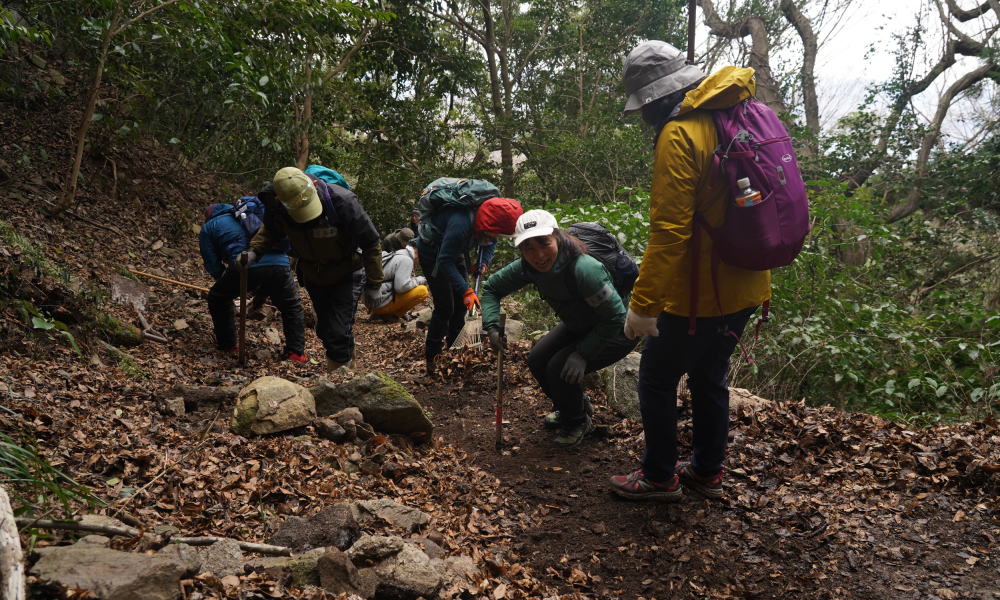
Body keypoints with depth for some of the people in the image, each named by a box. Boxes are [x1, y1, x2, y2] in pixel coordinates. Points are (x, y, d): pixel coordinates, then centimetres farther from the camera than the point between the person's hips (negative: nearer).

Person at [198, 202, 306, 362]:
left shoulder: (208, 228, 26)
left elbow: (213, 265, 18)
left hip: (244, 267, -3)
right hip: (279, 263, 3)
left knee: (218, 298, 26)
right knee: (292, 307, 24)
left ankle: (227, 345, 29)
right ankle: (296, 352, 16)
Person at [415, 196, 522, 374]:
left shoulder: (492, 214, -18)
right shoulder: (461, 223, -42)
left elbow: (490, 243, 2)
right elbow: (445, 261, -36)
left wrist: (483, 262, -17)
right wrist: (466, 290, -40)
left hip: (454, 251, 7)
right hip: (432, 252, -7)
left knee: (461, 305, 6)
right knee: (445, 308, -9)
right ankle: (431, 359, 3)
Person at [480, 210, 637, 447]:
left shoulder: (584, 269, -38)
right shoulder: (527, 267, -17)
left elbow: (615, 317, -30)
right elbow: (491, 287, -1)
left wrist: (583, 354, -30)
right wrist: (491, 326, -15)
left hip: (616, 332, -7)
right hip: (579, 327, 7)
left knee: (560, 368, -20)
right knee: (537, 360, -2)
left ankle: (578, 422, 8)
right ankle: (567, 408, 26)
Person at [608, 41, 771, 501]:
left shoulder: (679, 135, -19)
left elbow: (669, 231, -25)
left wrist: (642, 303, -21)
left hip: (699, 293, -9)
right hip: (745, 288, 9)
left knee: (656, 379, 9)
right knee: (709, 376, 22)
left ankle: (659, 476, 21)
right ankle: (707, 471, 35)